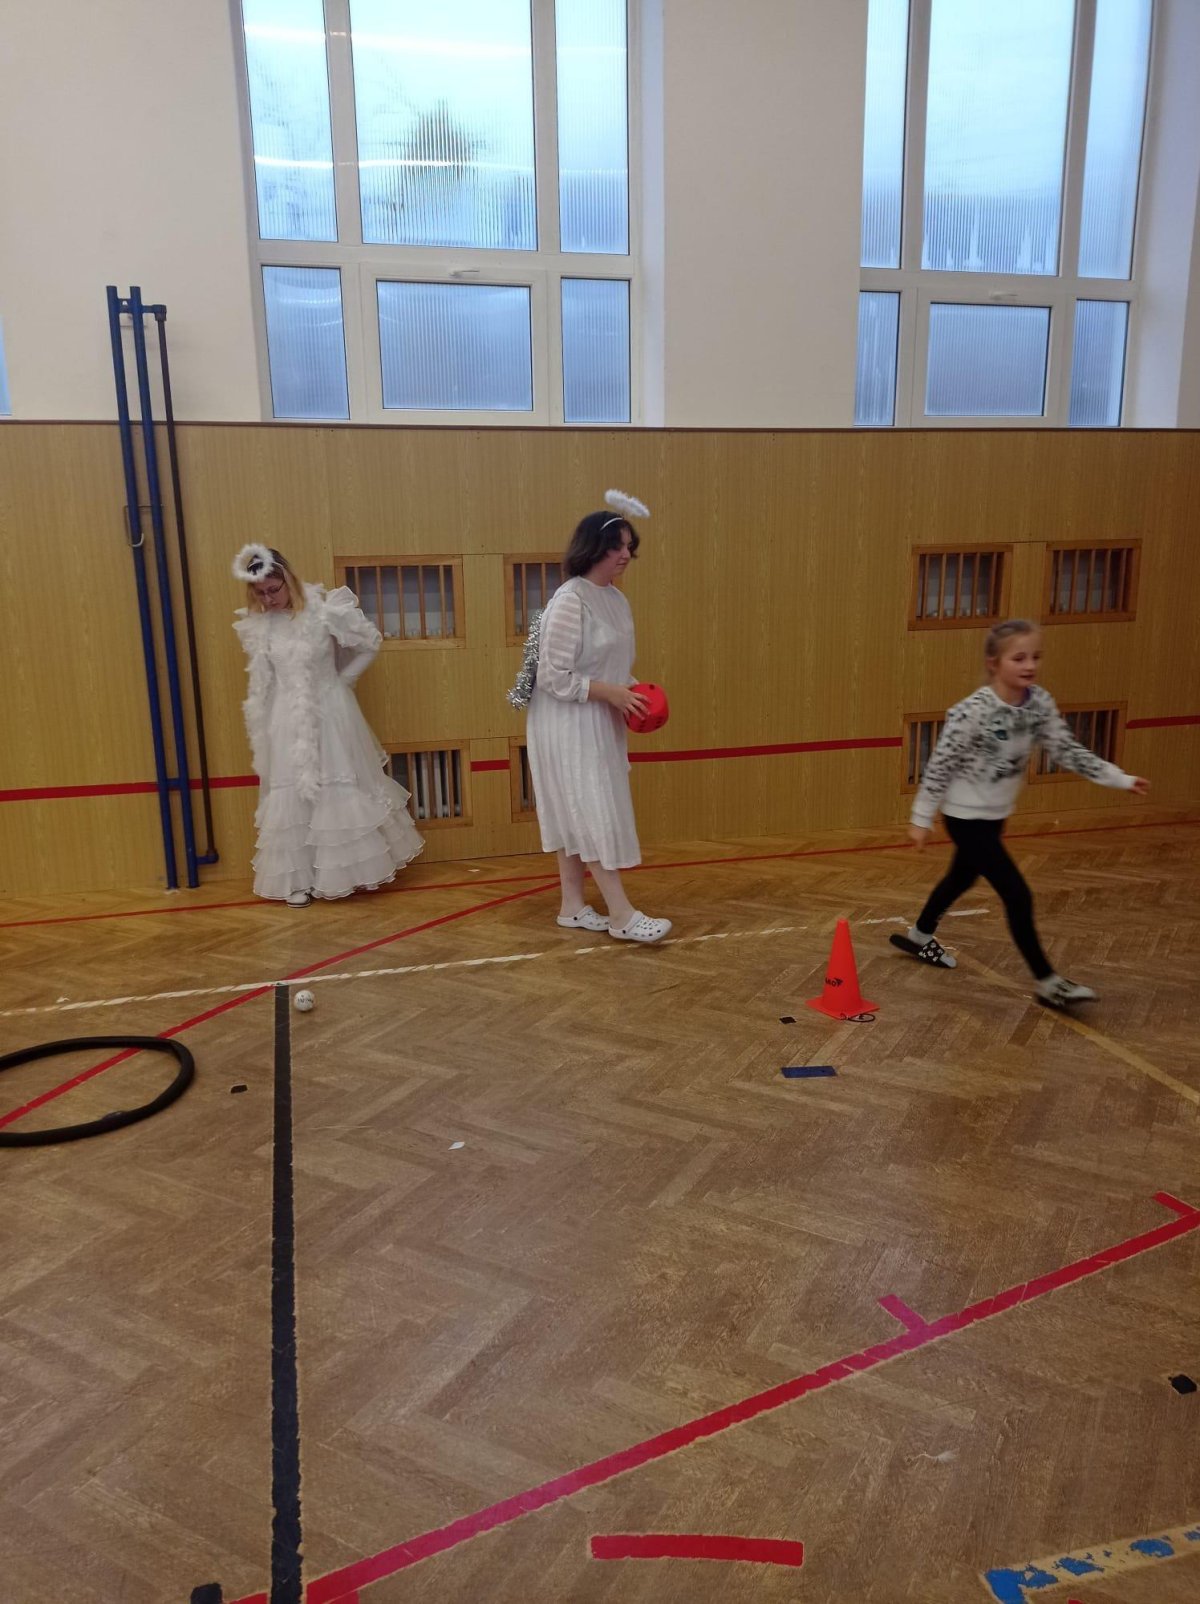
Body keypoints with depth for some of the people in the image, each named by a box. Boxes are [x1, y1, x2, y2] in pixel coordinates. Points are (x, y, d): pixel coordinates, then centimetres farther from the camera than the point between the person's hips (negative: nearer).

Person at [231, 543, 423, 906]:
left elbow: (371, 641, -1)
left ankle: (356, 869, 22)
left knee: (342, 790, 6)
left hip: (329, 715, -3)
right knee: (291, 796, 5)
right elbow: (260, 683, 11)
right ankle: (298, 879, 15)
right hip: (286, 723, 3)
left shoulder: (325, 611, -13)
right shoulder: (256, 626, -2)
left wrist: (342, 678, 2)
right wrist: (260, 735, 11)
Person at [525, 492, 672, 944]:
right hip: (568, 725, -9)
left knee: (579, 814, 13)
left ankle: (572, 906, 22)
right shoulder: (569, 601, -19)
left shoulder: (615, 598, 8)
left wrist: (632, 690, 0)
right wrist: (611, 693, -21)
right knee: (594, 814, -5)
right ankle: (621, 914, 2)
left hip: (599, 722, 9)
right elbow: (554, 677, -21)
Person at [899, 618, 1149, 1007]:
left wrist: (1121, 779, -6)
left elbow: (1067, 751, 0)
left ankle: (919, 937, 47)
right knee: (1018, 896, -6)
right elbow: (939, 766, -20)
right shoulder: (972, 711, -26)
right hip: (966, 816, -7)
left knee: (962, 879, 24)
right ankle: (1049, 983, 5)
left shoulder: (1040, 702, -7)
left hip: (995, 814, 7)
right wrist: (921, 819, -15)